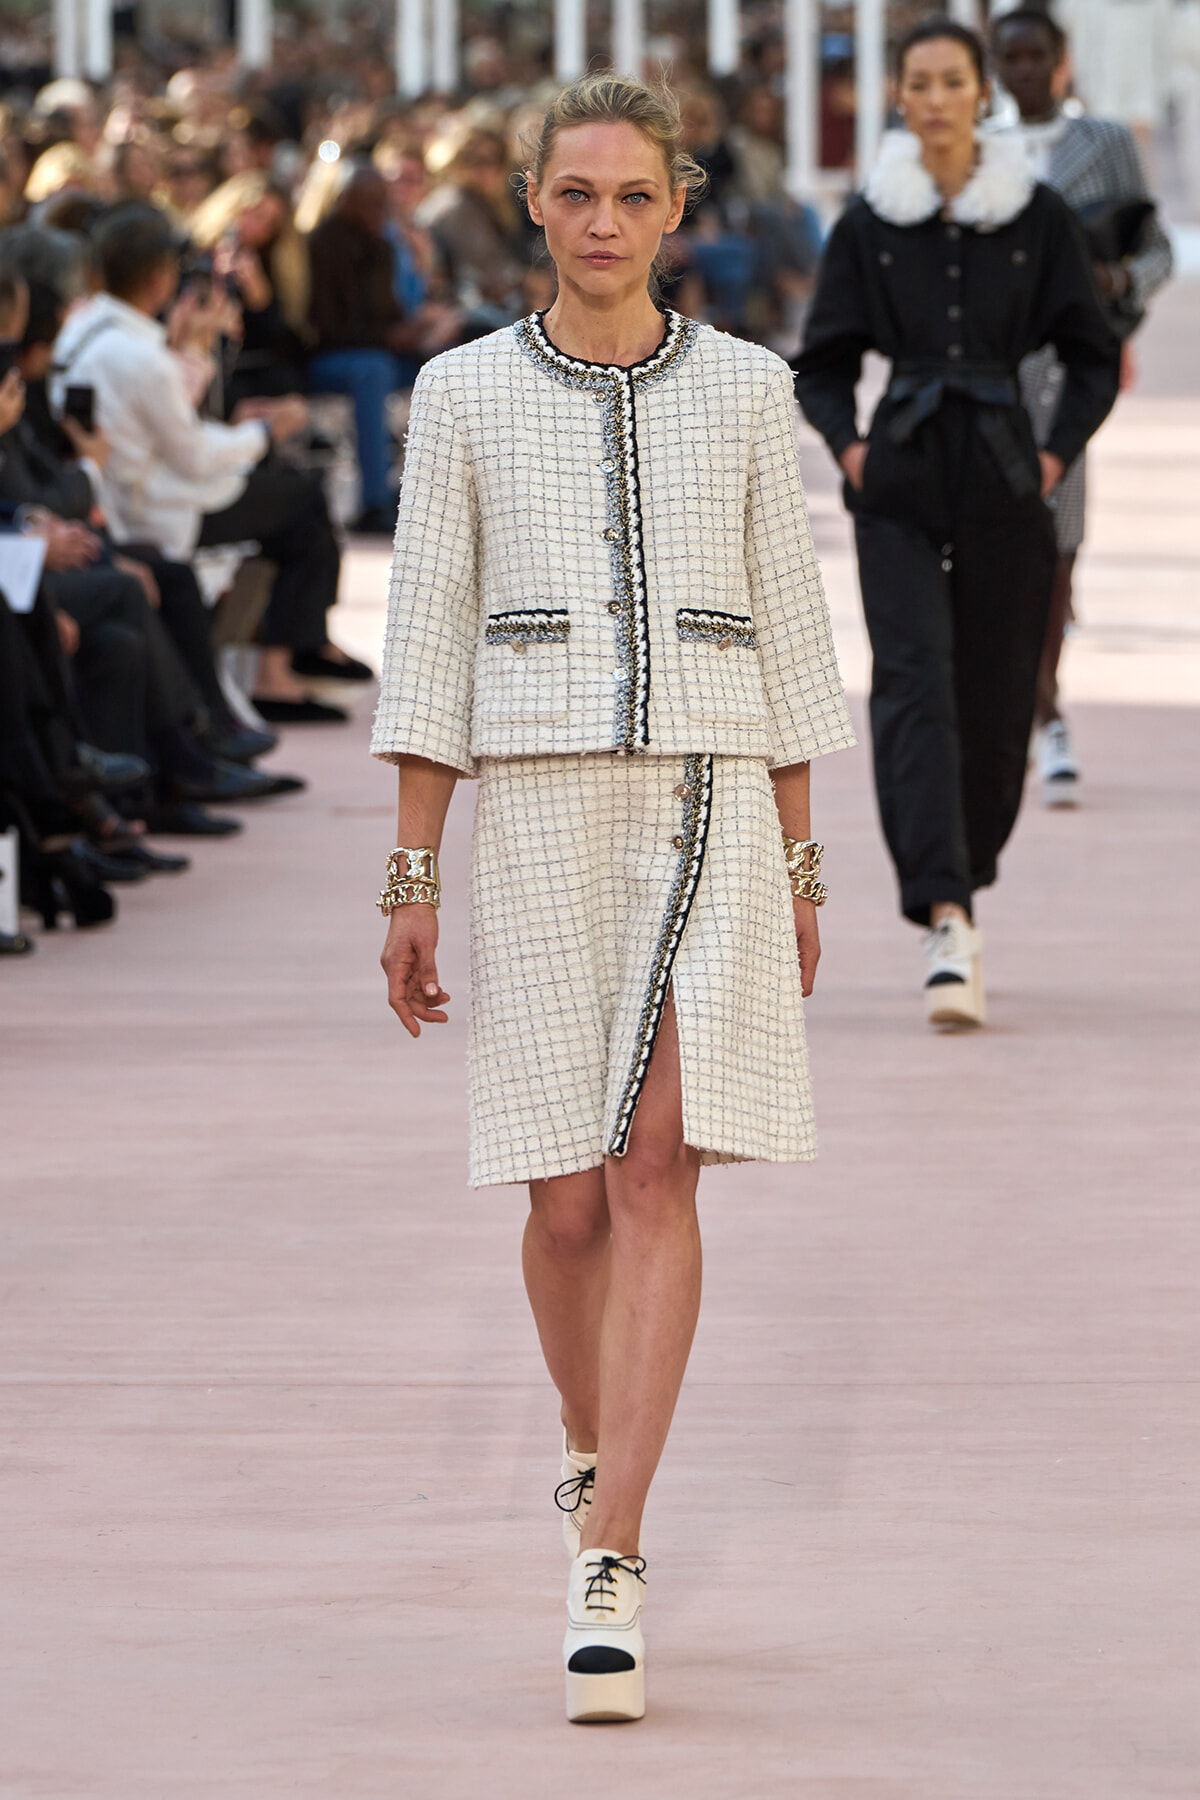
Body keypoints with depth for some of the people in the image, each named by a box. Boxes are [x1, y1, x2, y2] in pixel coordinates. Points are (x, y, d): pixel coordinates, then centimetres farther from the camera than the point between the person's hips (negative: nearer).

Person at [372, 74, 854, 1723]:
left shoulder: (746, 391, 6)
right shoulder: (466, 395, 5)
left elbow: (787, 629, 10)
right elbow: (430, 641, 5)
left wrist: (800, 867, 8)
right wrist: (411, 877, 1)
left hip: (709, 810, 0)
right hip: (536, 810, 0)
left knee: (654, 1170, -13)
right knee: (570, 1198, 2)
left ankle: (608, 1564, -16)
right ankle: (593, 1452, 34)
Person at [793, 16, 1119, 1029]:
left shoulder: (1037, 218, 2)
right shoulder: (869, 224, 3)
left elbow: (1094, 359, 9)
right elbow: (822, 366, 11)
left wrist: (1059, 453, -3)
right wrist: (847, 443, -5)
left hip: (1002, 487, 1)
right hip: (901, 487, -1)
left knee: (996, 698, 6)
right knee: (914, 686, -15)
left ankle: (963, 890, 30)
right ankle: (947, 926, -24)